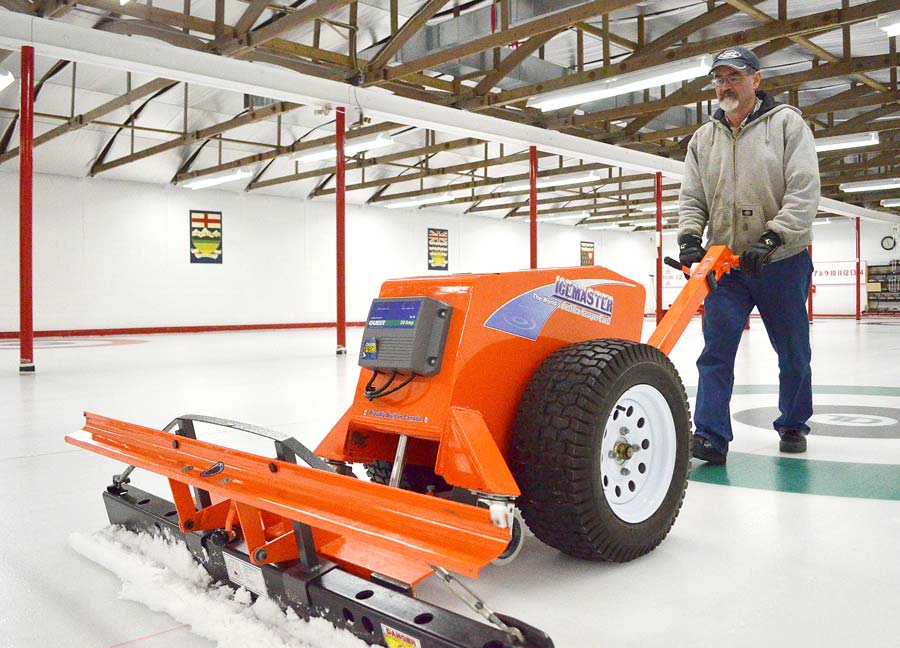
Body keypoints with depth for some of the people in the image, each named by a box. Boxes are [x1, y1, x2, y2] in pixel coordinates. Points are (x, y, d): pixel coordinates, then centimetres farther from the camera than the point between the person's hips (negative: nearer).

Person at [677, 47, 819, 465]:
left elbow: (804, 191, -11)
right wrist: (690, 238, -10)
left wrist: (771, 239, -21)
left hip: (782, 261, -2)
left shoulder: (787, 123, -2)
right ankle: (711, 436, -5)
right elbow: (691, 198, 8)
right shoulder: (703, 139, 10)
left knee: (793, 351, 10)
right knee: (716, 350, -6)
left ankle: (793, 425, 29)